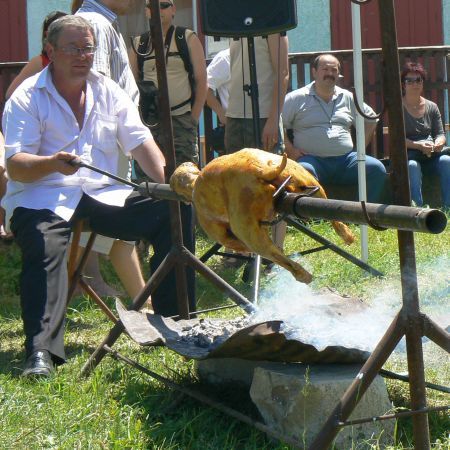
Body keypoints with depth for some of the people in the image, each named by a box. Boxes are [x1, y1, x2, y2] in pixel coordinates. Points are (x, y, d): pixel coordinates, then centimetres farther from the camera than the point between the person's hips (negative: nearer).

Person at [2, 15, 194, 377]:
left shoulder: (109, 92, 14)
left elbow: (141, 143, 9)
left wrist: (170, 183, -9)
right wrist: (51, 164, -32)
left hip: (103, 194, 5)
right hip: (42, 196, -4)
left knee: (170, 213, -13)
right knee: (44, 246, -36)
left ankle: (175, 320, -4)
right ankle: (41, 351, -41)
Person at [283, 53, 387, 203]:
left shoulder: (348, 98, 18)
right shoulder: (297, 98, 6)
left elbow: (370, 119, 29)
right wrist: (290, 150, -7)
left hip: (346, 158, 4)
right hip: (312, 159, -4)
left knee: (377, 169, -20)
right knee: (303, 172, -39)